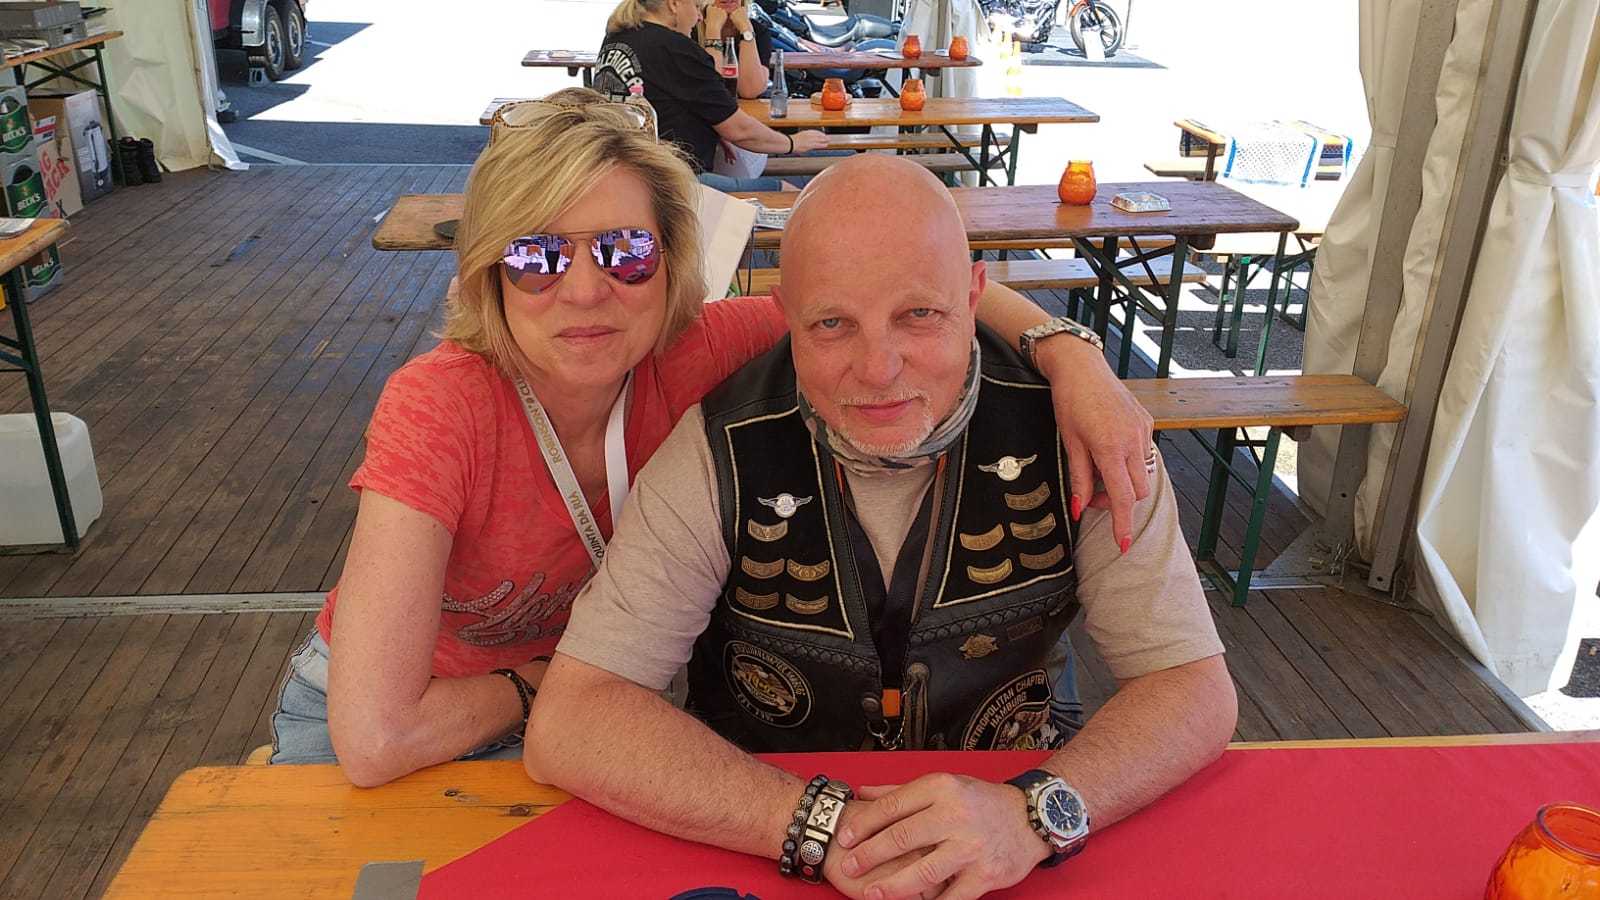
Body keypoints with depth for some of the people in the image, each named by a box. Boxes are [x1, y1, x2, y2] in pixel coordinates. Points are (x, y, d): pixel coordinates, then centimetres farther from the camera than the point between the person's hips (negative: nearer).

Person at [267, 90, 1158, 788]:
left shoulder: (686, 354, -22)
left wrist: (1068, 349, -32)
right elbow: (375, 740, -36)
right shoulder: (442, 404, -33)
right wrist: (550, 679, -20)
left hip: (558, 719, 3)